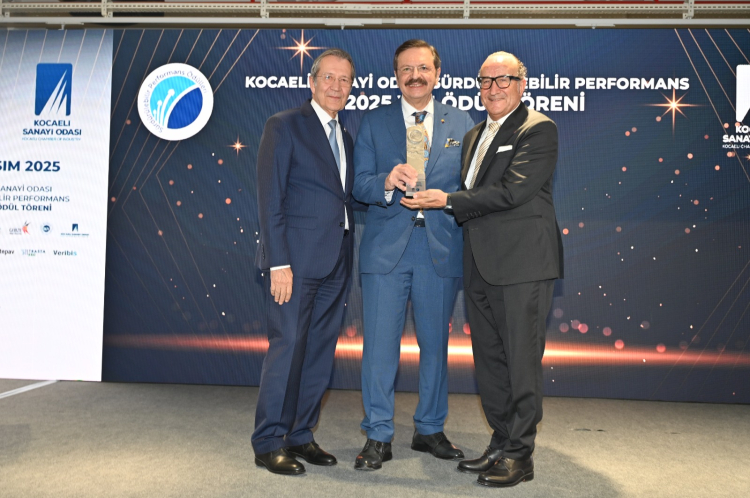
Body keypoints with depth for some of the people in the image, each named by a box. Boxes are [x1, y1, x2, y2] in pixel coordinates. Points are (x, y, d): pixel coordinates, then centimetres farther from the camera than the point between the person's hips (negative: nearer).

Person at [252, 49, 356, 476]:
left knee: (320, 352, 10)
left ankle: (300, 435, 22)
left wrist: (349, 263, 8)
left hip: (336, 263, 7)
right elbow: (270, 199, -9)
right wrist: (278, 262, -16)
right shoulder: (285, 126, -2)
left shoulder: (346, 137, 18)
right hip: (297, 259, -7)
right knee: (287, 348, -3)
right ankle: (269, 443, 10)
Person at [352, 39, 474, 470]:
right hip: (387, 248, -1)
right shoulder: (374, 123, 9)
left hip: (442, 249, 1)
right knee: (380, 344, 1)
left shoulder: (462, 123, 10)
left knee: (436, 342, 10)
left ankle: (430, 430, 28)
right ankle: (379, 438, 16)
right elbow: (360, 185, 2)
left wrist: (447, 200, -8)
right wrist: (387, 183, -18)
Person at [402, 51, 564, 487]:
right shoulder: (474, 136, 21)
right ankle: (501, 445, 26)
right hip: (481, 266, 8)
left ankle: (520, 456, 10)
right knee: (489, 361, 13)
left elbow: (512, 191, -17)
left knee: (522, 361, -1)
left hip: (522, 263, -8)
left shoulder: (538, 130, -5)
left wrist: (449, 201, -14)